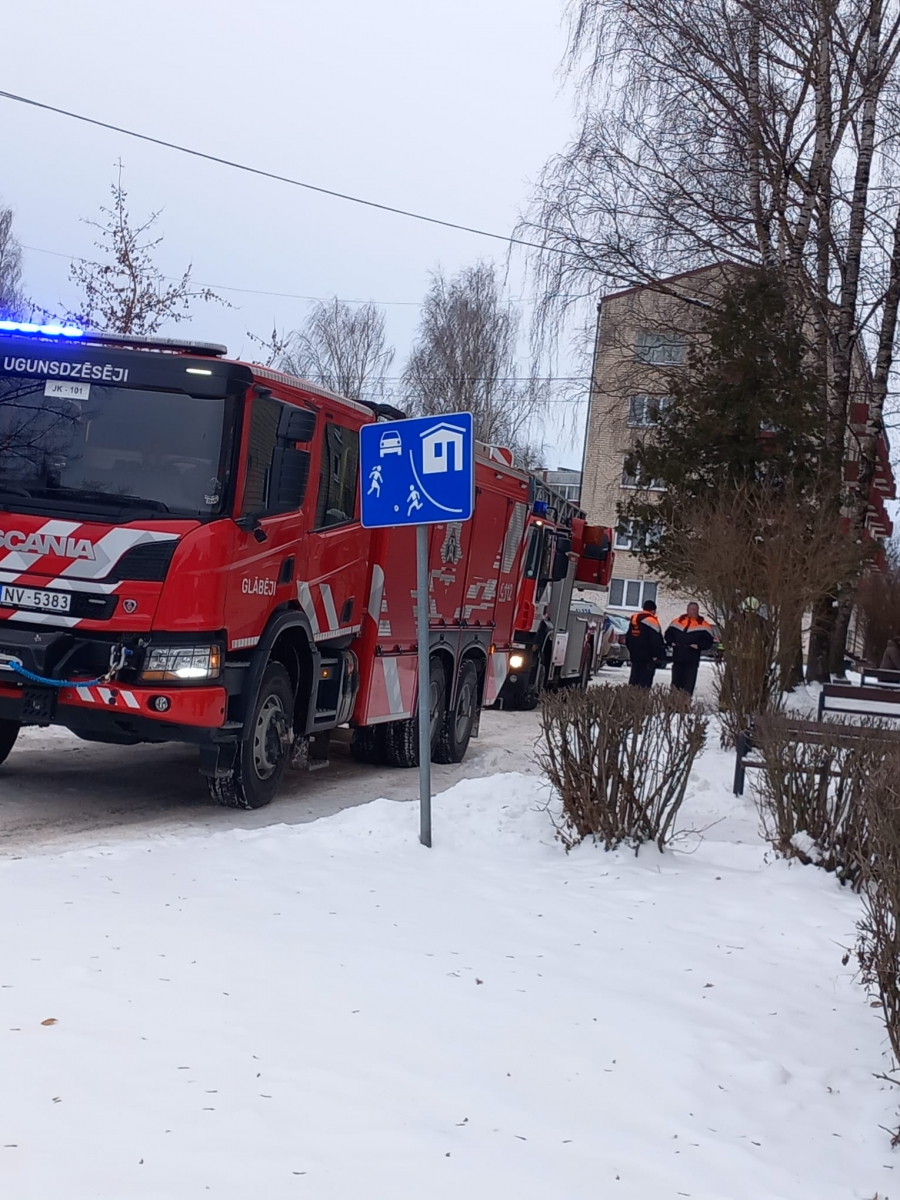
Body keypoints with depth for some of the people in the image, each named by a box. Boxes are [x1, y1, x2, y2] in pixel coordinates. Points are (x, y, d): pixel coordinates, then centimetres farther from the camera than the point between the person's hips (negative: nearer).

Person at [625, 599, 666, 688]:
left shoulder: (634, 619, 13)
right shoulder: (651, 620, -14)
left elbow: (628, 638, 22)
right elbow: (656, 640, -17)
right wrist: (657, 655, -12)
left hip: (635, 655, 8)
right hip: (647, 656, -8)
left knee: (634, 678, 13)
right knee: (645, 680, -7)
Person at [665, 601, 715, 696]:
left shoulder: (703, 625, 0)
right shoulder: (678, 621, 8)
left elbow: (709, 641, -1)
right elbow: (668, 634, 18)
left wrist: (699, 646, -16)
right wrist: (671, 642, 0)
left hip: (692, 661, -3)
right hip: (677, 658, 3)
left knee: (688, 686, -4)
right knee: (676, 683, 10)